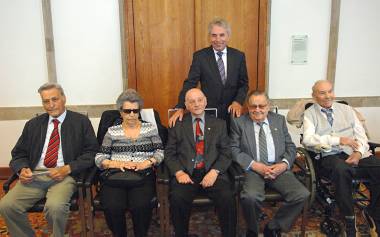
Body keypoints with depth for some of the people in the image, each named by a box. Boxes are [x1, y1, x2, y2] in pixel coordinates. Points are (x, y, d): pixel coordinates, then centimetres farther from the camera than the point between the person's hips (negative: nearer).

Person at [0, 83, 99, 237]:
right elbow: (19, 154, 18)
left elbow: (91, 152, -1)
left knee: (55, 206, -31)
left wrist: (67, 169, -14)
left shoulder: (81, 122, 5)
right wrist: (22, 169, -5)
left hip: (65, 175, -4)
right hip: (34, 175, 4)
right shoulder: (33, 124, 18)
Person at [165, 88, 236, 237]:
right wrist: (179, 172, -11)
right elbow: (169, 154, 8)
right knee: (177, 198, -28)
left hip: (212, 173, 1)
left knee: (227, 198, -26)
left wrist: (214, 172, -10)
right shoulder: (177, 125, 12)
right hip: (186, 173, 0)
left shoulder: (219, 124, 14)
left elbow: (226, 153, 8)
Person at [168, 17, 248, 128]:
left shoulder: (239, 56, 0)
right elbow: (190, 83, -10)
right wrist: (180, 108, -22)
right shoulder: (200, 56, -6)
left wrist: (238, 102, -13)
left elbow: (244, 84, 5)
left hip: (232, 112, 2)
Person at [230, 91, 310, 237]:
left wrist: (284, 164, -7)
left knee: (302, 195, -20)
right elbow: (234, 150, -1)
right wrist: (255, 165, -14)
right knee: (250, 196, -32)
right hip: (252, 170, -3)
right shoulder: (238, 122, 8)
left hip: (278, 168, 3)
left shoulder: (279, 120, 17)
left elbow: (290, 146, 14)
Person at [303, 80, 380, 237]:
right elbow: (308, 139, -9)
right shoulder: (310, 114, 7)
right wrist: (338, 140, -15)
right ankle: (349, 219, -18)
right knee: (342, 169, -37)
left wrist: (359, 152, -9)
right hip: (330, 156, -4)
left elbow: (361, 135, 12)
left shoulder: (346, 109, 19)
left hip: (354, 154, 4)